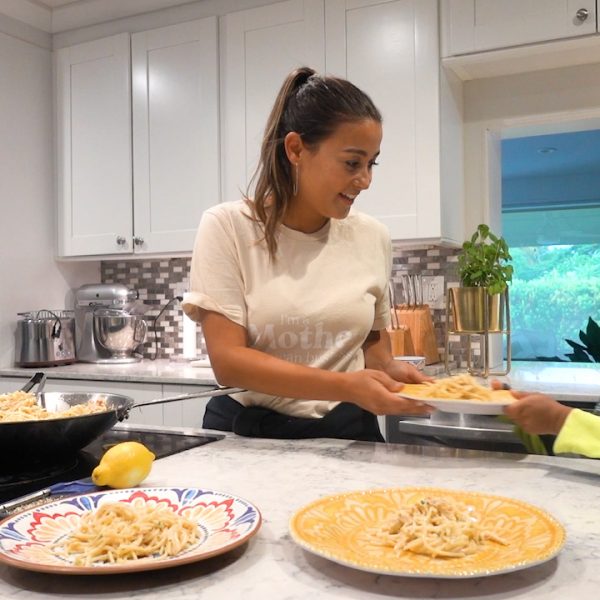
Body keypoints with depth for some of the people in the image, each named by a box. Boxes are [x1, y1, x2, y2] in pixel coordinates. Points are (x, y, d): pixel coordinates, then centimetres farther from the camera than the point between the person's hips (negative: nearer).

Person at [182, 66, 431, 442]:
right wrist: (346, 386, -24)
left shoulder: (373, 238, 1)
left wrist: (390, 370, -8)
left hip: (346, 433, 3)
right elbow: (228, 359, -14)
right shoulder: (228, 227, -8)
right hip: (246, 432, -2)